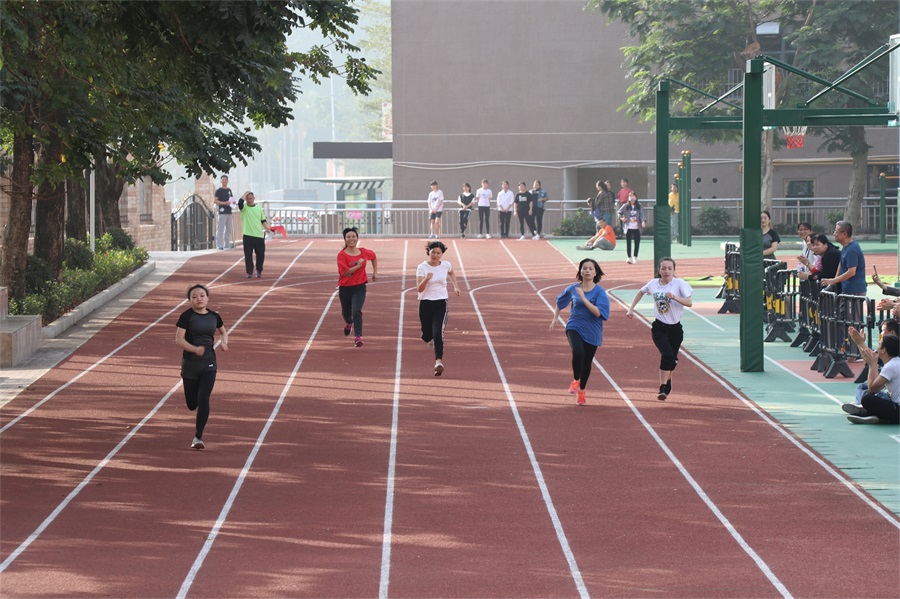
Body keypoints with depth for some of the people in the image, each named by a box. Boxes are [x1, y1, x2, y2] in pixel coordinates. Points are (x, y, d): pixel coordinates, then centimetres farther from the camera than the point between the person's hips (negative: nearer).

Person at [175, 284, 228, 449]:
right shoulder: (187, 316, -9)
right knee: (192, 404, 8)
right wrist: (194, 349, -31)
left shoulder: (214, 316, 3)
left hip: (209, 363, 1)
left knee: (204, 399, -14)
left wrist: (224, 342, 0)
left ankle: (198, 436, -6)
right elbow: (178, 339, -15)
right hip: (190, 363, -1)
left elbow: (223, 331, 22)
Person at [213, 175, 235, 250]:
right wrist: (224, 203, -20)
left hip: (229, 212, 7)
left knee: (228, 229, 11)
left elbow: (232, 198, 28)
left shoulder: (229, 190, 16)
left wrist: (233, 202, 4)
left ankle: (227, 244, 18)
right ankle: (219, 245, -10)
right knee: (220, 229, -9)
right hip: (222, 212, -7)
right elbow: (215, 201, -11)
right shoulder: (219, 191, -4)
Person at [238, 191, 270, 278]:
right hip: (248, 235, -2)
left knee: (260, 254, 4)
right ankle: (249, 272, 6)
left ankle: (259, 271, 18)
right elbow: (240, 203, -23)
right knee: (248, 255, -2)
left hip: (259, 235, 2)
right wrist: (245, 194, -12)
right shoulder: (244, 207, 1)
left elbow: (263, 220, 15)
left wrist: (267, 228, -1)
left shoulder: (259, 208, 11)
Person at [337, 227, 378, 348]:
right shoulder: (342, 255, -11)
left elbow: (374, 257, 23)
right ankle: (348, 323, 55)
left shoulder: (364, 252, 0)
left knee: (357, 311, -20)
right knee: (346, 312, 18)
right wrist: (358, 265, -22)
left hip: (359, 287, 0)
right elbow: (344, 272, -21)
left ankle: (358, 337, -17)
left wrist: (375, 272, 20)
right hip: (345, 288, 0)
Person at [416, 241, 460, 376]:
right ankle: (431, 340, 50)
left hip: (441, 303, 0)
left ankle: (439, 361, -26)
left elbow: (451, 273, 27)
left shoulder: (446, 265, 0)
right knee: (426, 336, 12)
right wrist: (426, 279, -33)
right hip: (425, 303, 0)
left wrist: (455, 286, 17)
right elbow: (419, 289, -16)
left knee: (438, 333, -19)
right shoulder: (422, 267, -8)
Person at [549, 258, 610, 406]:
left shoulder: (600, 292, -9)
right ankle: (575, 381, -3)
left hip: (592, 332, 0)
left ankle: (582, 390, 34)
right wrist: (555, 318, 14)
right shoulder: (572, 289, 0)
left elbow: (598, 313, -21)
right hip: (574, 327, 0)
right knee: (577, 352, -27)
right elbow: (560, 302, 20)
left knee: (586, 362, 9)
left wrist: (584, 298, -26)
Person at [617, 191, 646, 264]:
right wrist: (621, 218, -7)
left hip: (637, 228, 1)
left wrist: (644, 221, -26)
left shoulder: (639, 206, 1)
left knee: (637, 243, 3)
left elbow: (642, 214, -10)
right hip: (628, 227, -1)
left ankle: (635, 258, 14)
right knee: (628, 243, -1)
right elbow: (619, 212, 11)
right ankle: (629, 258, 5)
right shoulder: (625, 206, 1)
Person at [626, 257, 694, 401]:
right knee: (667, 355, -22)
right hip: (659, 328, 0)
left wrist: (674, 297, -32)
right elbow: (640, 292, 22)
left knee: (672, 359, 12)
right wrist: (631, 308, 15)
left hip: (675, 328, 0)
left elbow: (689, 302, -19)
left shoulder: (680, 283, -9)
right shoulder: (654, 283, 1)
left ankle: (667, 382, 41)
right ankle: (663, 388, -15)